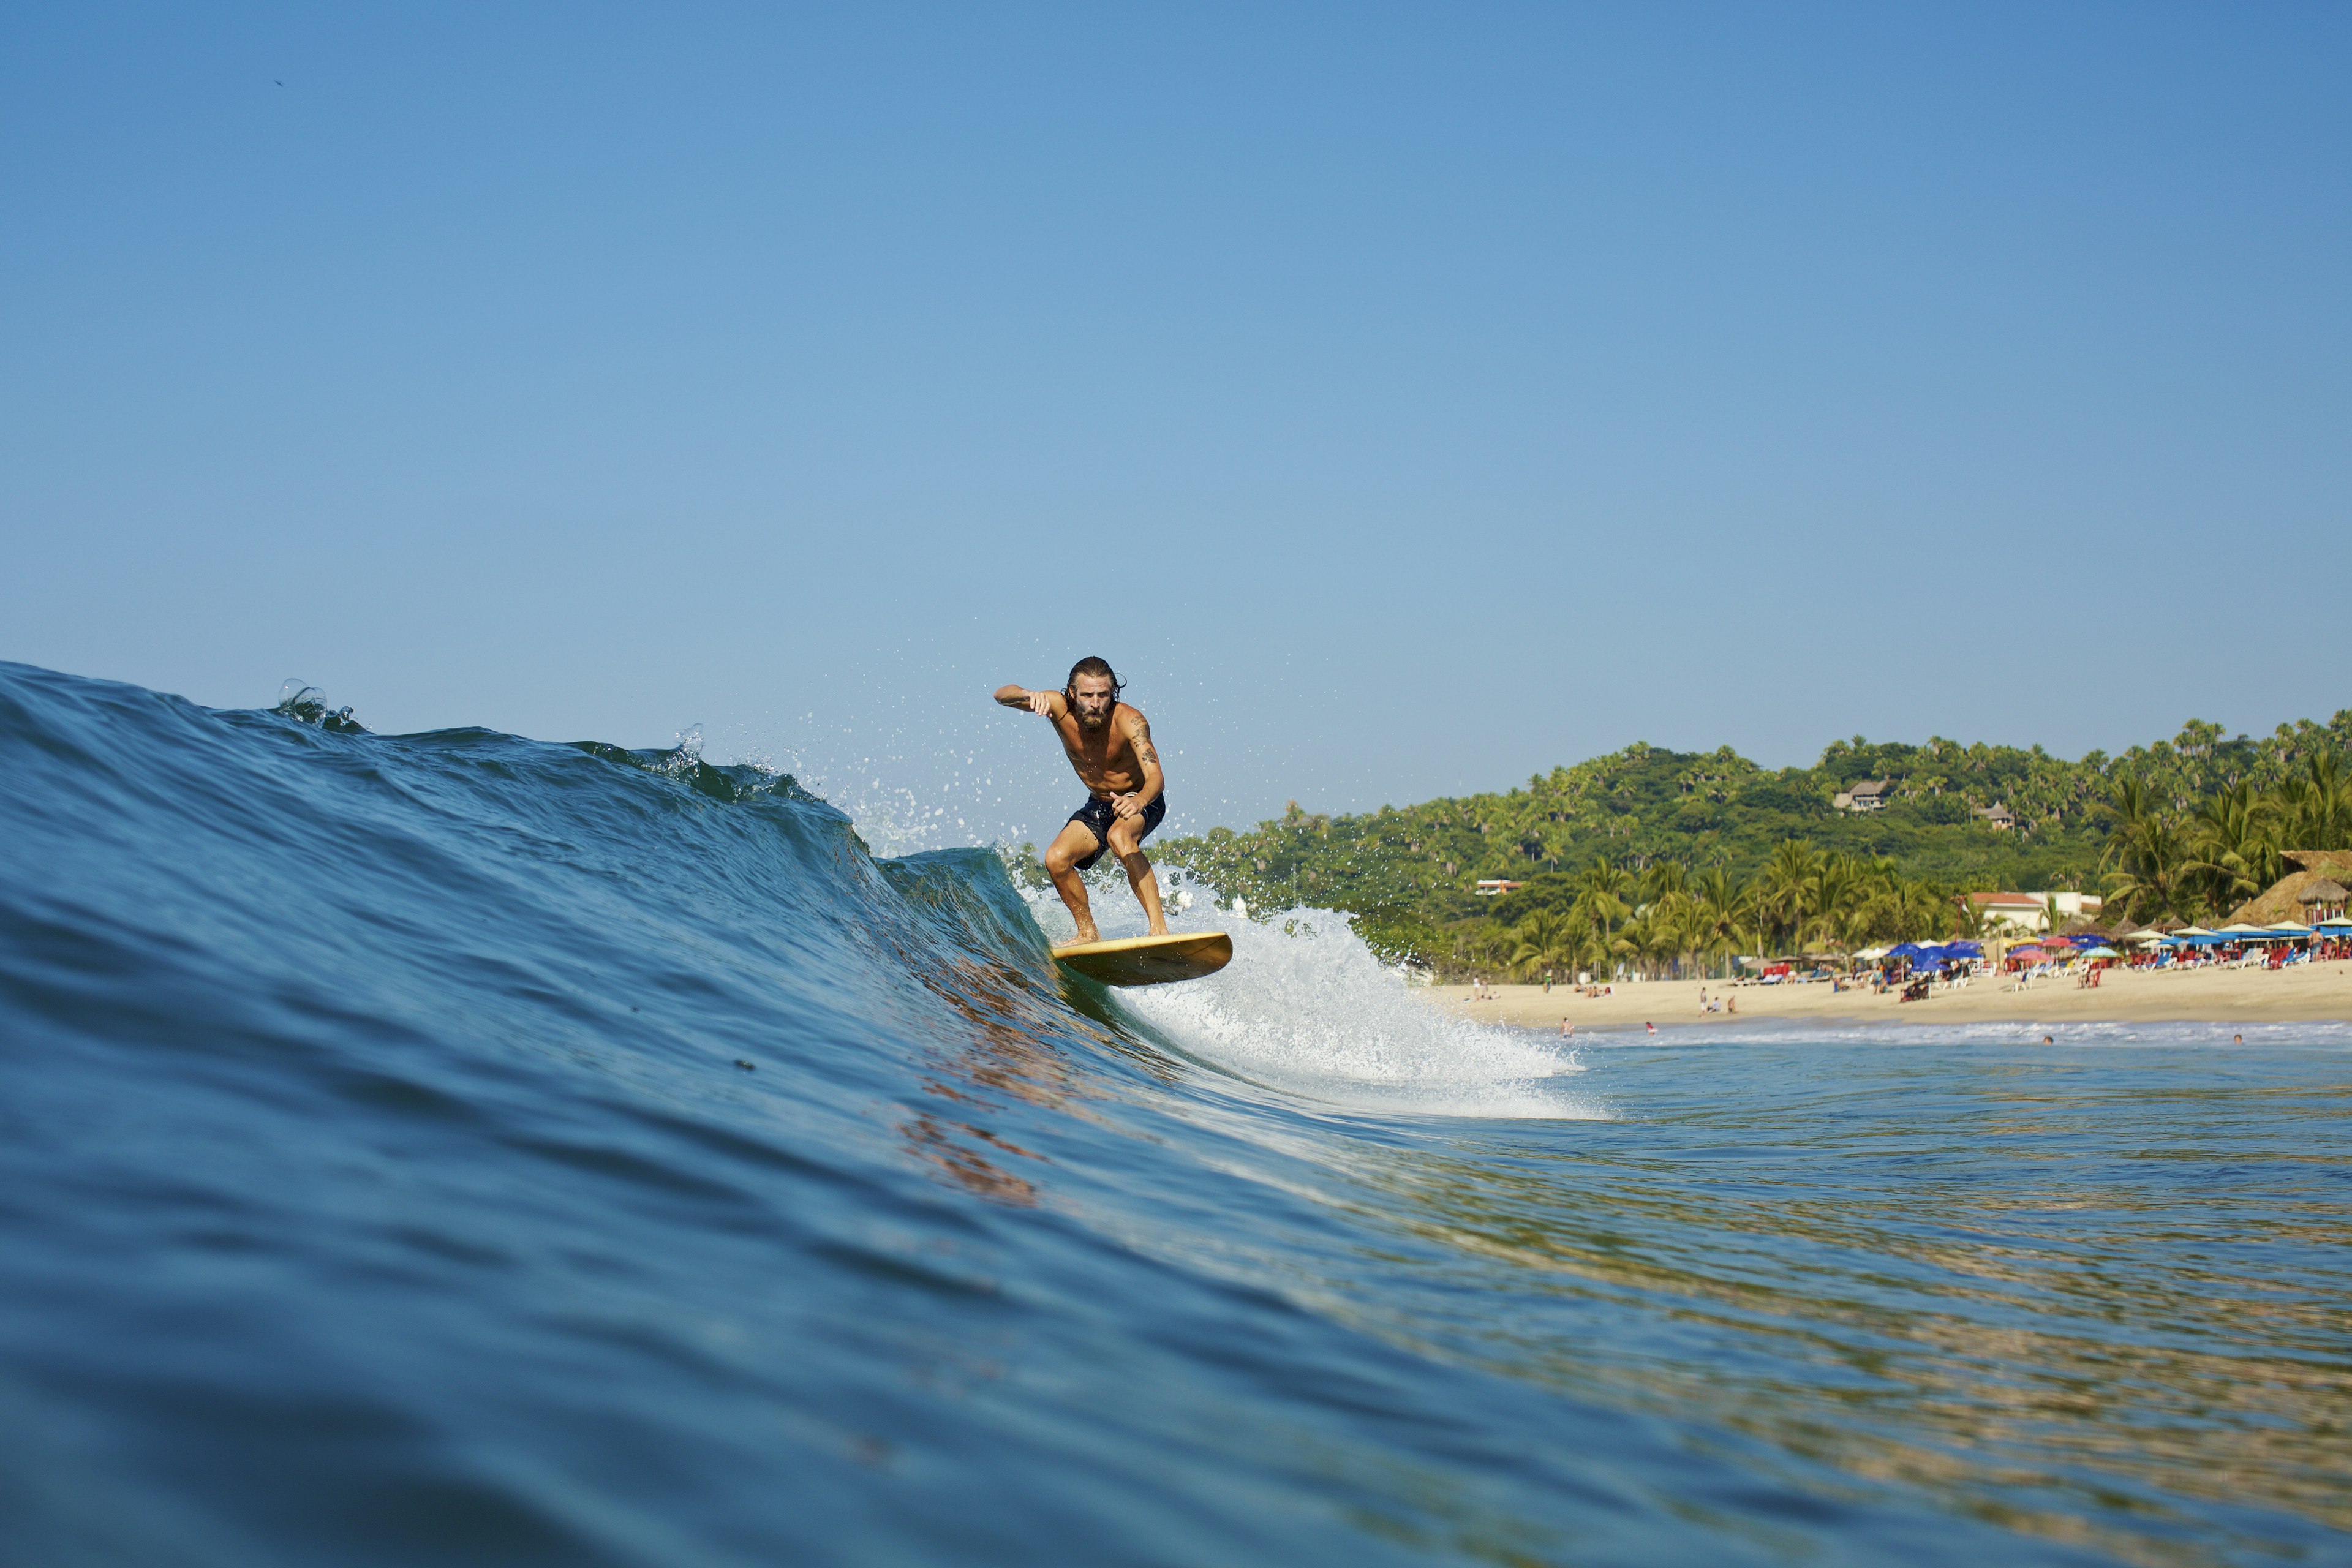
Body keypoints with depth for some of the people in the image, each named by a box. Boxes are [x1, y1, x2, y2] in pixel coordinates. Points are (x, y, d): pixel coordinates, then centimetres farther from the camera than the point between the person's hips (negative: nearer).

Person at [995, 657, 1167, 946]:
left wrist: (1138, 801, -63)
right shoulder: (1060, 708, -20)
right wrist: (1029, 695, -52)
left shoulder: (1129, 721, -30)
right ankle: (1088, 933, 6)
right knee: (1056, 859, -15)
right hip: (1099, 805, 5)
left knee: (1119, 837, -35)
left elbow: (1156, 777, -40)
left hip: (1143, 802, -5)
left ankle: (1159, 926, -36)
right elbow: (1002, 695, -29)